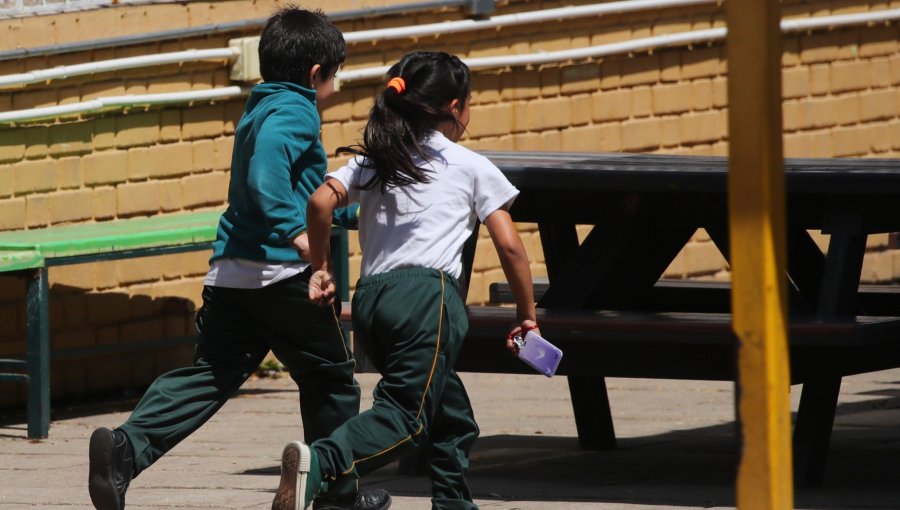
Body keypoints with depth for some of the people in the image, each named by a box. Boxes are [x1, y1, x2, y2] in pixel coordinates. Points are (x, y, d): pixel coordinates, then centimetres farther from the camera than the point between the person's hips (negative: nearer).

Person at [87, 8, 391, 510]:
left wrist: (355, 212, 47)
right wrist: (295, 229, -33)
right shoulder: (295, 112, -6)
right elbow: (268, 167, -28)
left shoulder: (261, 110, 24)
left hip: (230, 274, 8)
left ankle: (126, 447, -22)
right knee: (330, 378, 9)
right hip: (282, 272, -8)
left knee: (209, 375, -1)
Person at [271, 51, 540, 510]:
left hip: (370, 299, 6)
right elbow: (510, 247, 8)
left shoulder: (373, 163, 21)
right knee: (405, 418, -15)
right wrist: (527, 314, 17)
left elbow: (320, 201, 4)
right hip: (426, 293, -6)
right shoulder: (472, 167, 11)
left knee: (451, 416, 20)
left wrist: (320, 268, 14)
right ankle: (320, 463, -39)